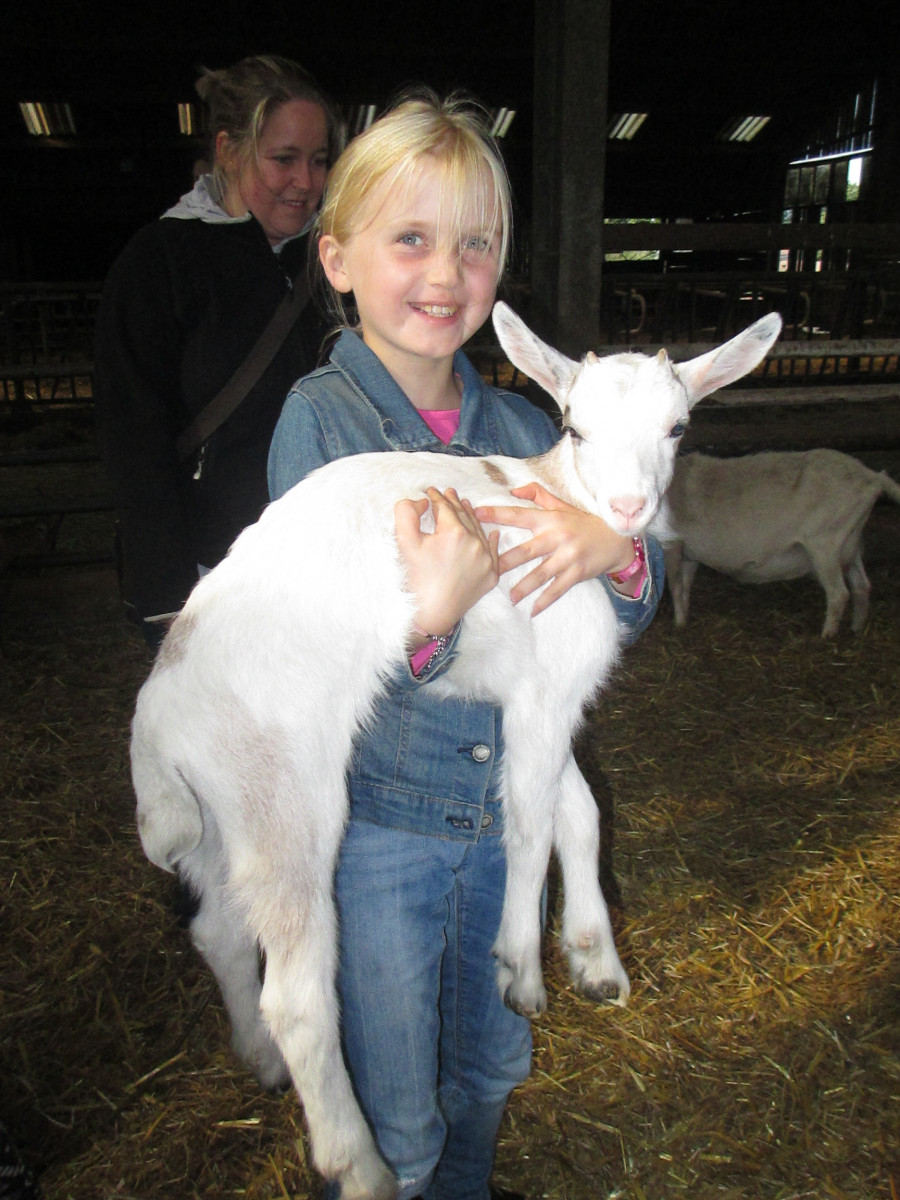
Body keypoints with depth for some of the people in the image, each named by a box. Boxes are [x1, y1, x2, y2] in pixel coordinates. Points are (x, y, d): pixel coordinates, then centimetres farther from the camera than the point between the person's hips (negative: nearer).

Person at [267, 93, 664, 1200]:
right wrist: (426, 614, -36)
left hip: (506, 811, 5)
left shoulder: (520, 426, -2)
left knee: (491, 1066, 27)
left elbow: (626, 618, 2)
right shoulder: (319, 417, -13)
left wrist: (614, 555, -21)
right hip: (376, 820, -4)